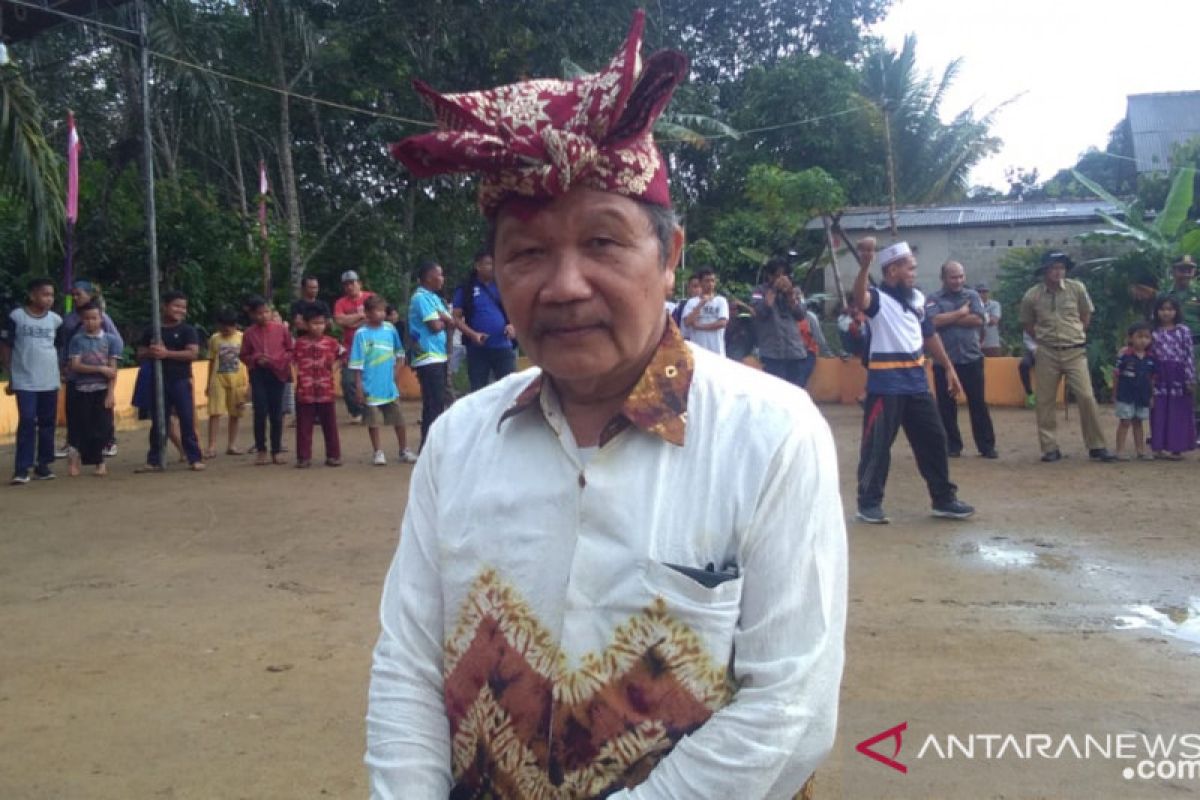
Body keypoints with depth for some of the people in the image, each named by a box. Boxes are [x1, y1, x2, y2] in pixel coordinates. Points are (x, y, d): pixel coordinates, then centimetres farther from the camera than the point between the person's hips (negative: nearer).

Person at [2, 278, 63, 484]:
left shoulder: (56, 320, 3)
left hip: (50, 381, 3)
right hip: (25, 382, -3)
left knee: (47, 423, 8)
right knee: (27, 422, -9)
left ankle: (43, 465, 17)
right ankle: (22, 468, -6)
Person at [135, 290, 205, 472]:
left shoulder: (187, 330, -1)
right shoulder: (151, 330, 9)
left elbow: (193, 353, -13)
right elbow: (140, 354, 13)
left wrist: (167, 353, -19)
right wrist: (150, 353, -10)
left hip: (181, 381, -3)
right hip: (158, 381, 3)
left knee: (187, 420, -3)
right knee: (157, 423, 8)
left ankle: (195, 458, 2)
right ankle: (154, 460, 14)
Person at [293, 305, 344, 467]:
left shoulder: (331, 342, 1)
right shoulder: (299, 343, 0)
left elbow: (342, 356, 12)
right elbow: (292, 361, 4)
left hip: (326, 391, 1)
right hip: (305, 392, -1)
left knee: (330, 425, 8)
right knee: (304, 427, 4)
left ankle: (333, 455, 16)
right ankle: (303, 457, 11)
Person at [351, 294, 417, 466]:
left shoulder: (390, 328, 2)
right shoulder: (361, 333, -9)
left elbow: (399, 352, 15)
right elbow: (357, 362, -7)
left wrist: (397, 371, 6)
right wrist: (358, 386, -10)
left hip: (389, 384, 3)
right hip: (371, 386, -3)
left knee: (399, 419, 8)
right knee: (373, 421, 5)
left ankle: (404, 451, 19)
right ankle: (378, 452, 17)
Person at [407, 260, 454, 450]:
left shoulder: (433, 298, 17)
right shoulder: (421, 297, -11)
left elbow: (451, 323, 11)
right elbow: (435, 326, -18)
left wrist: (442, 317, -8)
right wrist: (444, 321, 3)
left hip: (438, 356, 9)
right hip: (428, 358, -9)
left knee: (438, 402, 13)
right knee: (434, 404, -9)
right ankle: (428, 448, -7)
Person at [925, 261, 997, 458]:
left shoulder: (973, 296, 6)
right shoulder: (934, 299, 1)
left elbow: (979, 320, -9)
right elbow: (934, 321, -17)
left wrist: (948, 319, -11)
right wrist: (961, 312, -10)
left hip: (971, 359, 1)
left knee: (978, 403, 4)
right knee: (946, 405, 5)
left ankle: (986, 445, 11)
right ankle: (952, 446, 16)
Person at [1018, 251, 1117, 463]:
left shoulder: (1077, 288, -4)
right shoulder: (1031, 296, -4)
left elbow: (1086, 315, 12)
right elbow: (1027, 324, 13)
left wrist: (1077, 335, 10)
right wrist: (1043, 339, 8)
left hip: (1075, 352, 0)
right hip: (1047, 354, 1)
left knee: (1086, 397, -8)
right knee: (1045, 402, 2)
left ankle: (1097, 447, 2)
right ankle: (1050, 448, 12)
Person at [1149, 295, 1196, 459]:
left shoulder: (1183, 331, -1)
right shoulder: (1154, 332, 6)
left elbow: (1189, 355, -4)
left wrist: (1190, 379, -8)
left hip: (1178, 375, -2)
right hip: (1160, 377, 2)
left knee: (1178, 411, 2)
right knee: (1160, 411, 2)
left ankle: (1176, 447, 8)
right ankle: (1160, 447, 8)